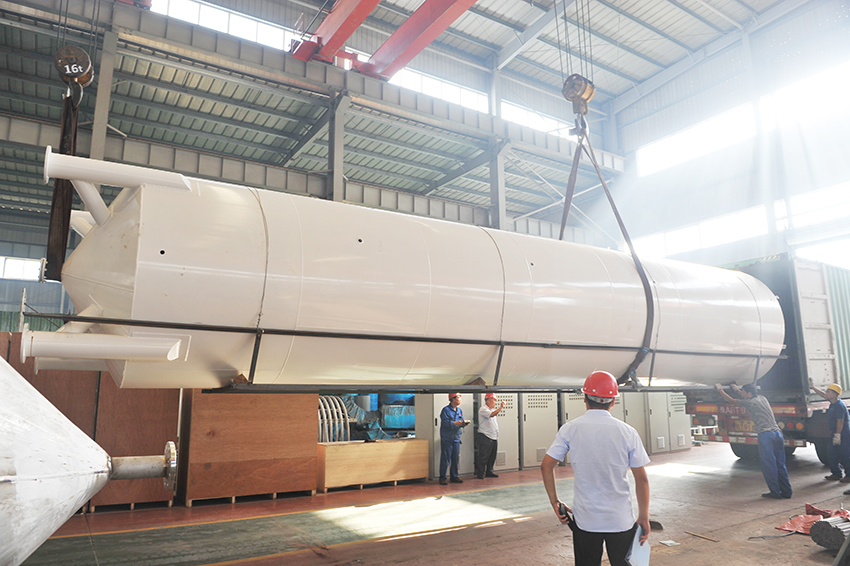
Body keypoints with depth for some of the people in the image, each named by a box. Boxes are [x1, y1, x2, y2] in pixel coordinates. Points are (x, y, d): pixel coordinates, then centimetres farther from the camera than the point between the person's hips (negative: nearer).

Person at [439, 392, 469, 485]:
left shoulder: (459, 410, 14)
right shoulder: (446, 410, -9)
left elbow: (461, 422, 16)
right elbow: (445, 423, -18)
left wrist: (464, 423, -6)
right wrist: (456, 423, -21)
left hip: (456, 438, 7)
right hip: (447, 438, -7)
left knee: (455, 458, 10)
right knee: (445, 459, -4)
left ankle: (454, 477, 20)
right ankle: (442, 478, 3)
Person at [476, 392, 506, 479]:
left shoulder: (492, 409, 19)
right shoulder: (483, 409, -11)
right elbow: (492, 414, -27)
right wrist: (501, 407, -27)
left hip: (494, 437, 9)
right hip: (485, 437, -9)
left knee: (492, 456, 11)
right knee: (483, 456, -5)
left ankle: (489, 472, 21)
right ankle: (480, 474, 1)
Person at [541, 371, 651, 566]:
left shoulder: (570, 429, -5)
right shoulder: (628, 432, -7)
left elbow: (546, 465, -4)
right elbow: (642, 479, -3)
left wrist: (554, 502, 5)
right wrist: (644, 518, 6)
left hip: (585, 520, 0)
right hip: (621, 521, 0)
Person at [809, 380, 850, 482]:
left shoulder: (839, 406, -21)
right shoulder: (833, 402, 7)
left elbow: (840, 421, -23)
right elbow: (823, 395, 24)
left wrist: (837, 435, -22)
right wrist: (812, 387, 26)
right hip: (835, 433, 10)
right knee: (833, 455, 12)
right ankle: (836, 474, 20)